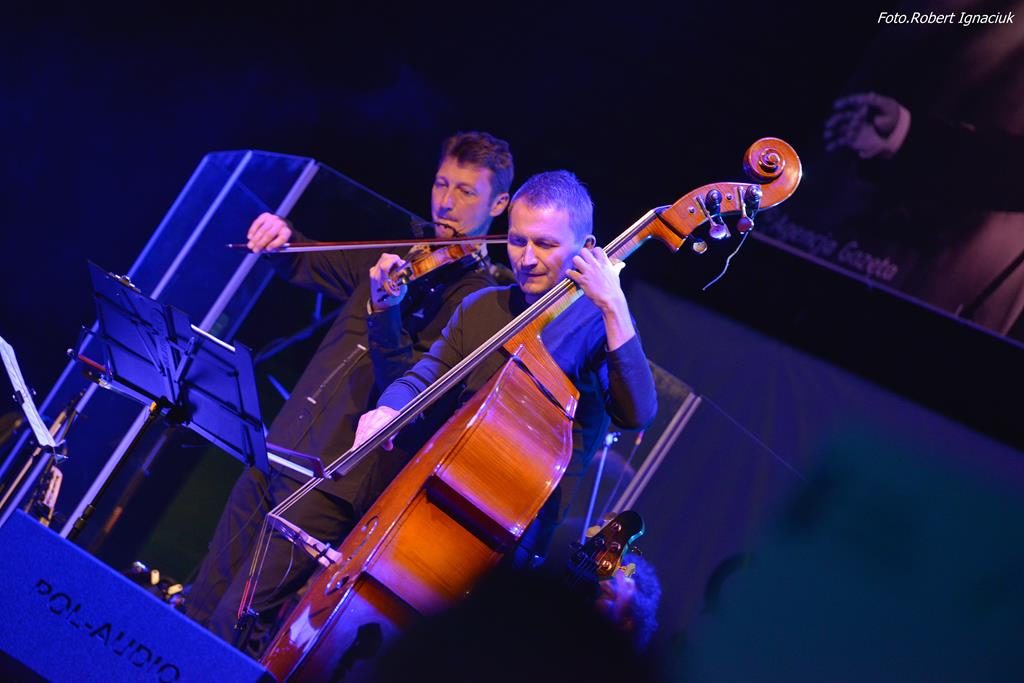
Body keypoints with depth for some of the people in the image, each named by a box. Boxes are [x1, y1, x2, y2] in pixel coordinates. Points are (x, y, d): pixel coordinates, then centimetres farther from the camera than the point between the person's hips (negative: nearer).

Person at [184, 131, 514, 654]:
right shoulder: (403, 257, 12)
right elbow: (307, 267, 25)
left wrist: (385, 313, -34)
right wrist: (282, 238, 2)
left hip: (335, 479, -7)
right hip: (276, 451, 7)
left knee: (234, 626, -8)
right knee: (199, 606, 11)